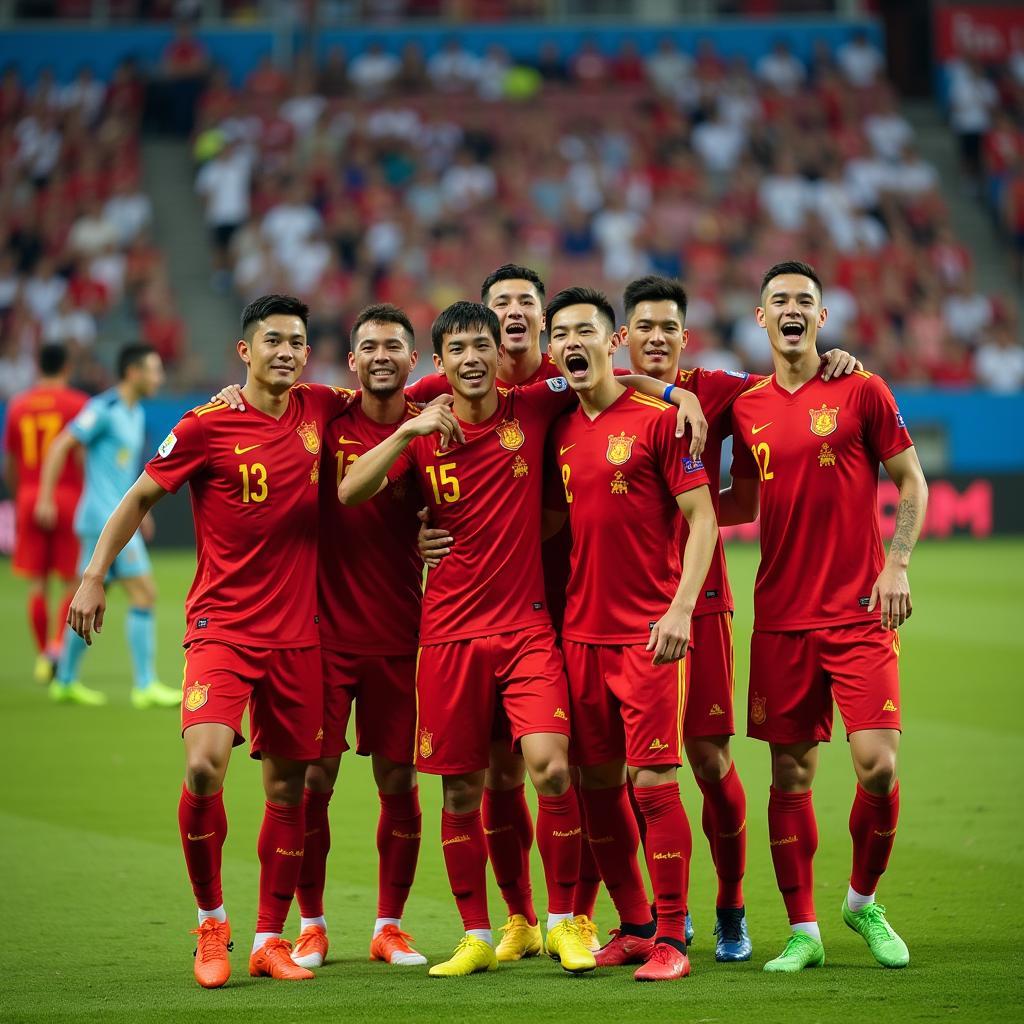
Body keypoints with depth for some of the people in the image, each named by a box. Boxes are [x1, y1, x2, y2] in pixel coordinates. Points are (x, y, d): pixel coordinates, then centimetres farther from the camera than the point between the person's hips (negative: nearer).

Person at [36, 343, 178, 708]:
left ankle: (65, 681, 22)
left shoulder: (135, 414, 16)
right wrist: (46, 497, -18)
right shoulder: (103, 409, -12)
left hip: (118, 519, 9)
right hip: (106, 521, -9)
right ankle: (145, 686, -12)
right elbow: (60, 447, -14)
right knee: (144, 593, -13)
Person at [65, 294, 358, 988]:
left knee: (287, 787, 6)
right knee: (205, 765, -21)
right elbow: (142, 496, 3)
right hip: (221, 626, -4)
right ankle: (211, 919, 0)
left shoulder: (321, 410, 5)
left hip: (296, 633, 4)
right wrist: (95, 574, -3)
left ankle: (270, 940, 18)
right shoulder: (207, 427, -7)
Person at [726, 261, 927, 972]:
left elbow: (912, 482, 3)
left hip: (861, 611, -3)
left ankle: (864, 902, 13)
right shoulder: (746, 408, 9)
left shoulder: (861, 392, -1)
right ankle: (803, 931, 10)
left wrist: (896, 567, -8)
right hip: (782, 616, 3)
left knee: (878, 764, -10)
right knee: (791, 774, 3)